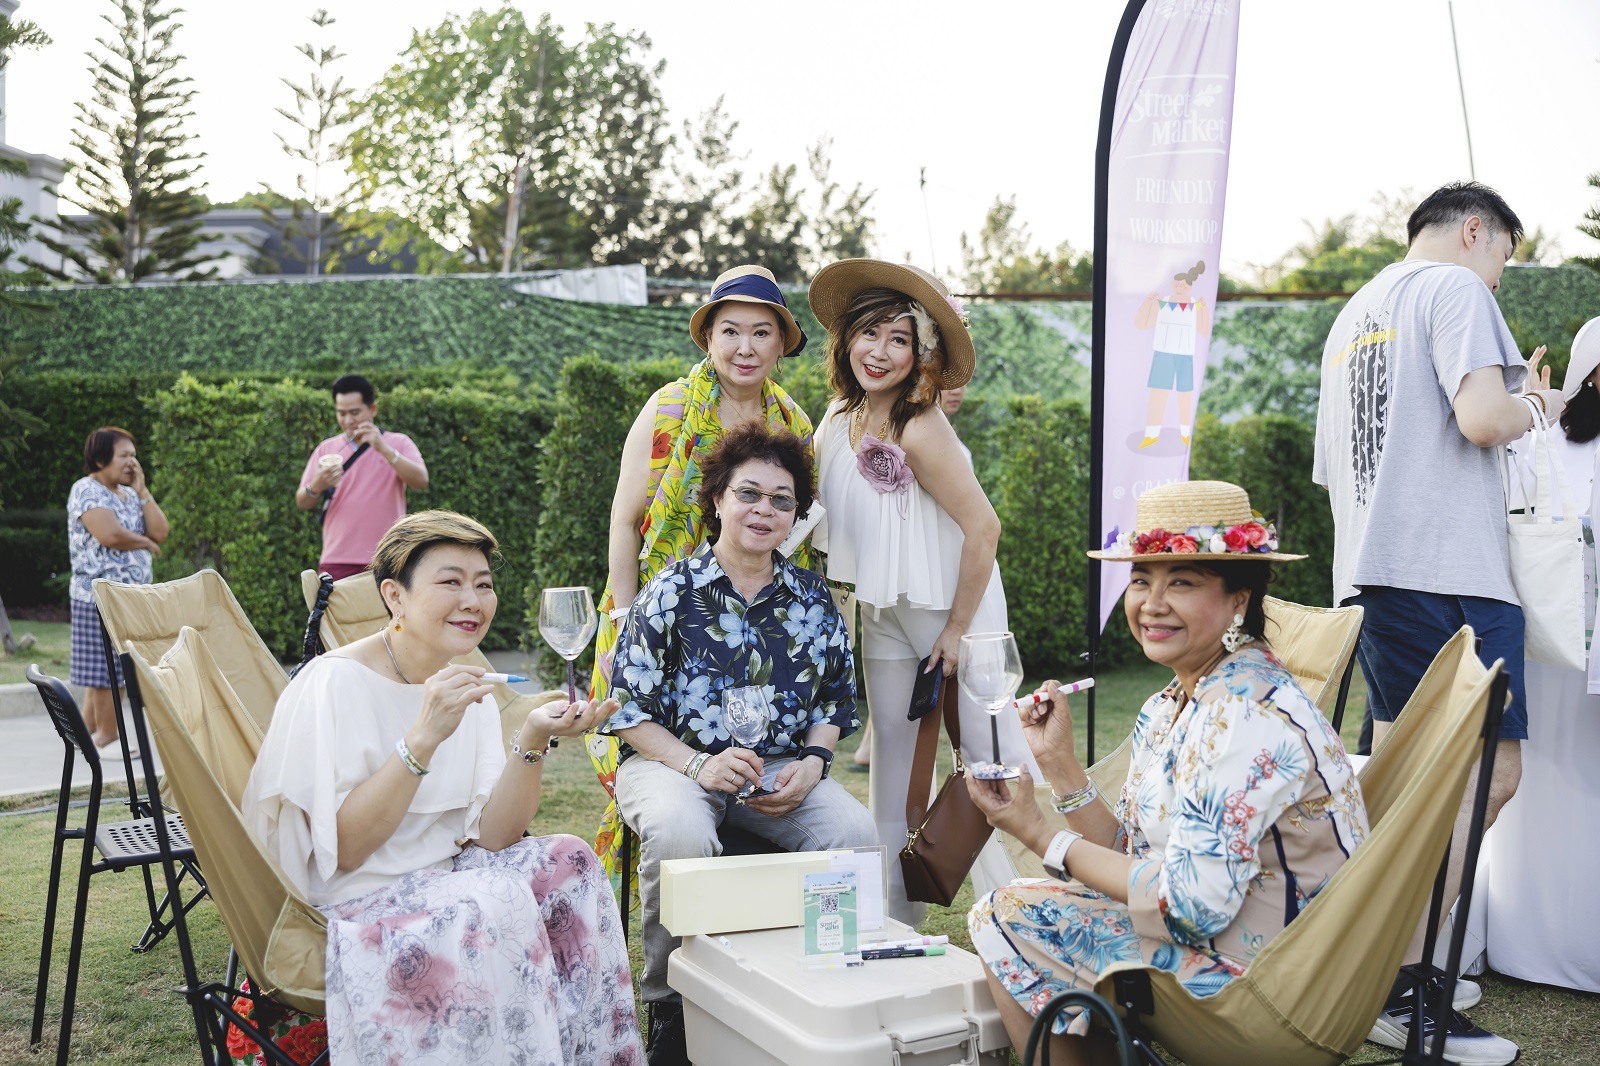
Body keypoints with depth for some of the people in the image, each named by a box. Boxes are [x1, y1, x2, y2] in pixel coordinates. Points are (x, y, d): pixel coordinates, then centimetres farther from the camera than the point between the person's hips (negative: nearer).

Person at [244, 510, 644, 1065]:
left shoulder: (465, 686, 4)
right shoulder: (336, 682, -15)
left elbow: (490, 837, -5)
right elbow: (343, 850, -21)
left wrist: (532, 741, -20)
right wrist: (423, 737, -30)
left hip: (443, 877, 7)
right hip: (352, 903, -6)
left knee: (567, 863, -14)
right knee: (495, 904, -28)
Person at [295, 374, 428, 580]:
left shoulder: (398, 443, 5)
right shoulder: (326, 449, 12)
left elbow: (421, 481, -11)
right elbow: (302, 503, 8)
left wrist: (384, 449, -22)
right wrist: (316, 486, -15)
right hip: (336, 562, 2)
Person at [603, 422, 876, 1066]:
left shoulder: (812, 598, 9)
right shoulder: (672, 592, -2)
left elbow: (834, 703, 15)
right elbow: (628, 711, -5)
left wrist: (810, 764, -6)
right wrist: (697, 765, -20)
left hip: (781, 769, 3)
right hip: (671, 761, -3)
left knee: (855, 832, -26)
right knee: (680, 835, -37)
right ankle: (668, 1005, -13)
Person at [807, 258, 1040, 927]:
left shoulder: (920, 431, -25)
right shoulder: (840, 418, -2)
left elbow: (983, 528, -24)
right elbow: (826, 513, 14)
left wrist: (957, 630, -18)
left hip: (951, 610, -7)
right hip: (883, 613, 7)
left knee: (991, 756, -1)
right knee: (893, 747, 10)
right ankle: (899, 915, 20)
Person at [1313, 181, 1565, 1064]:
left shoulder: (1352, 315, 23)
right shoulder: (1455, 287, -2)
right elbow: (1481, 417, -19)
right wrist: (1533, 407, 4)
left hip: (1367, 571, 9)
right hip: (1448, 568, -9)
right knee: (1490, 770, -8)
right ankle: (1406, 990, -9)